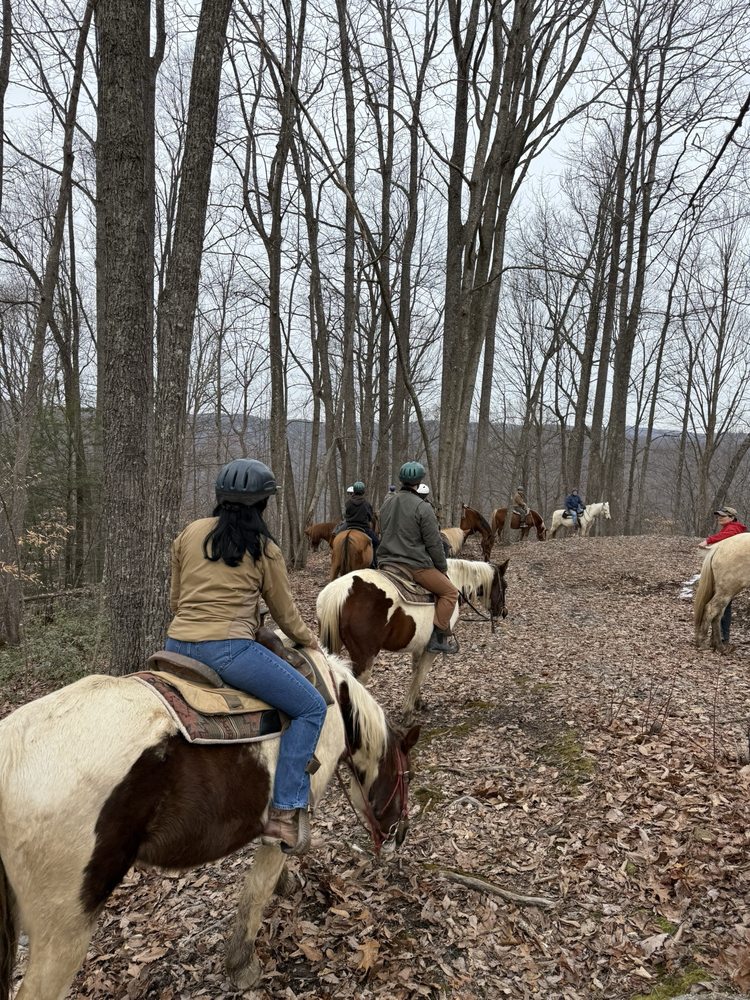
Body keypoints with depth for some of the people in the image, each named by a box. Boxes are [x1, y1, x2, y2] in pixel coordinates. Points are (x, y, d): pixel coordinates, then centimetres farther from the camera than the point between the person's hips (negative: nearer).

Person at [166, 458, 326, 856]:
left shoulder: (189, 533, 11)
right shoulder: (264, 549, 1)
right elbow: (286, 614, 9)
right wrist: (309, 641, 28)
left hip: (178, 644, 6)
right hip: (229, 649, -5)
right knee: (311, 708, 4)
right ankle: (284, 813, -1)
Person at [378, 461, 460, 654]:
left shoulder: (387, 505, 11)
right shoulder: (422, 508, -13)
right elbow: (434, 544, -10)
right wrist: (443, 568, 2)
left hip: (388, 563, 7)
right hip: (416, 565, -7)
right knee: (450, 592, 5)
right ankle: (438, 638, -2)